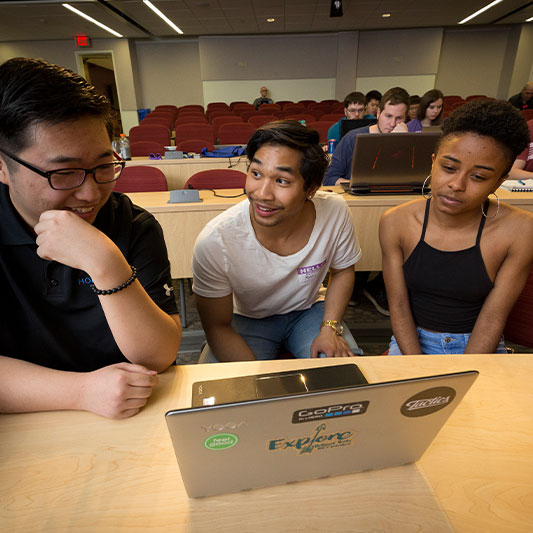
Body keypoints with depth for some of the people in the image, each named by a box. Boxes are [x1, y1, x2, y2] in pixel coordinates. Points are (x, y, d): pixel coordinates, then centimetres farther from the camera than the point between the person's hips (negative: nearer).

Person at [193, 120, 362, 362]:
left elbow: (342, 271, -2)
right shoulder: (214, 242, -30)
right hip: (246, 319, 0)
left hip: (309, 309, 2)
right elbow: (217, 327, -17)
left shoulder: (335, 212, -23)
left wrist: (330, 327, -14)